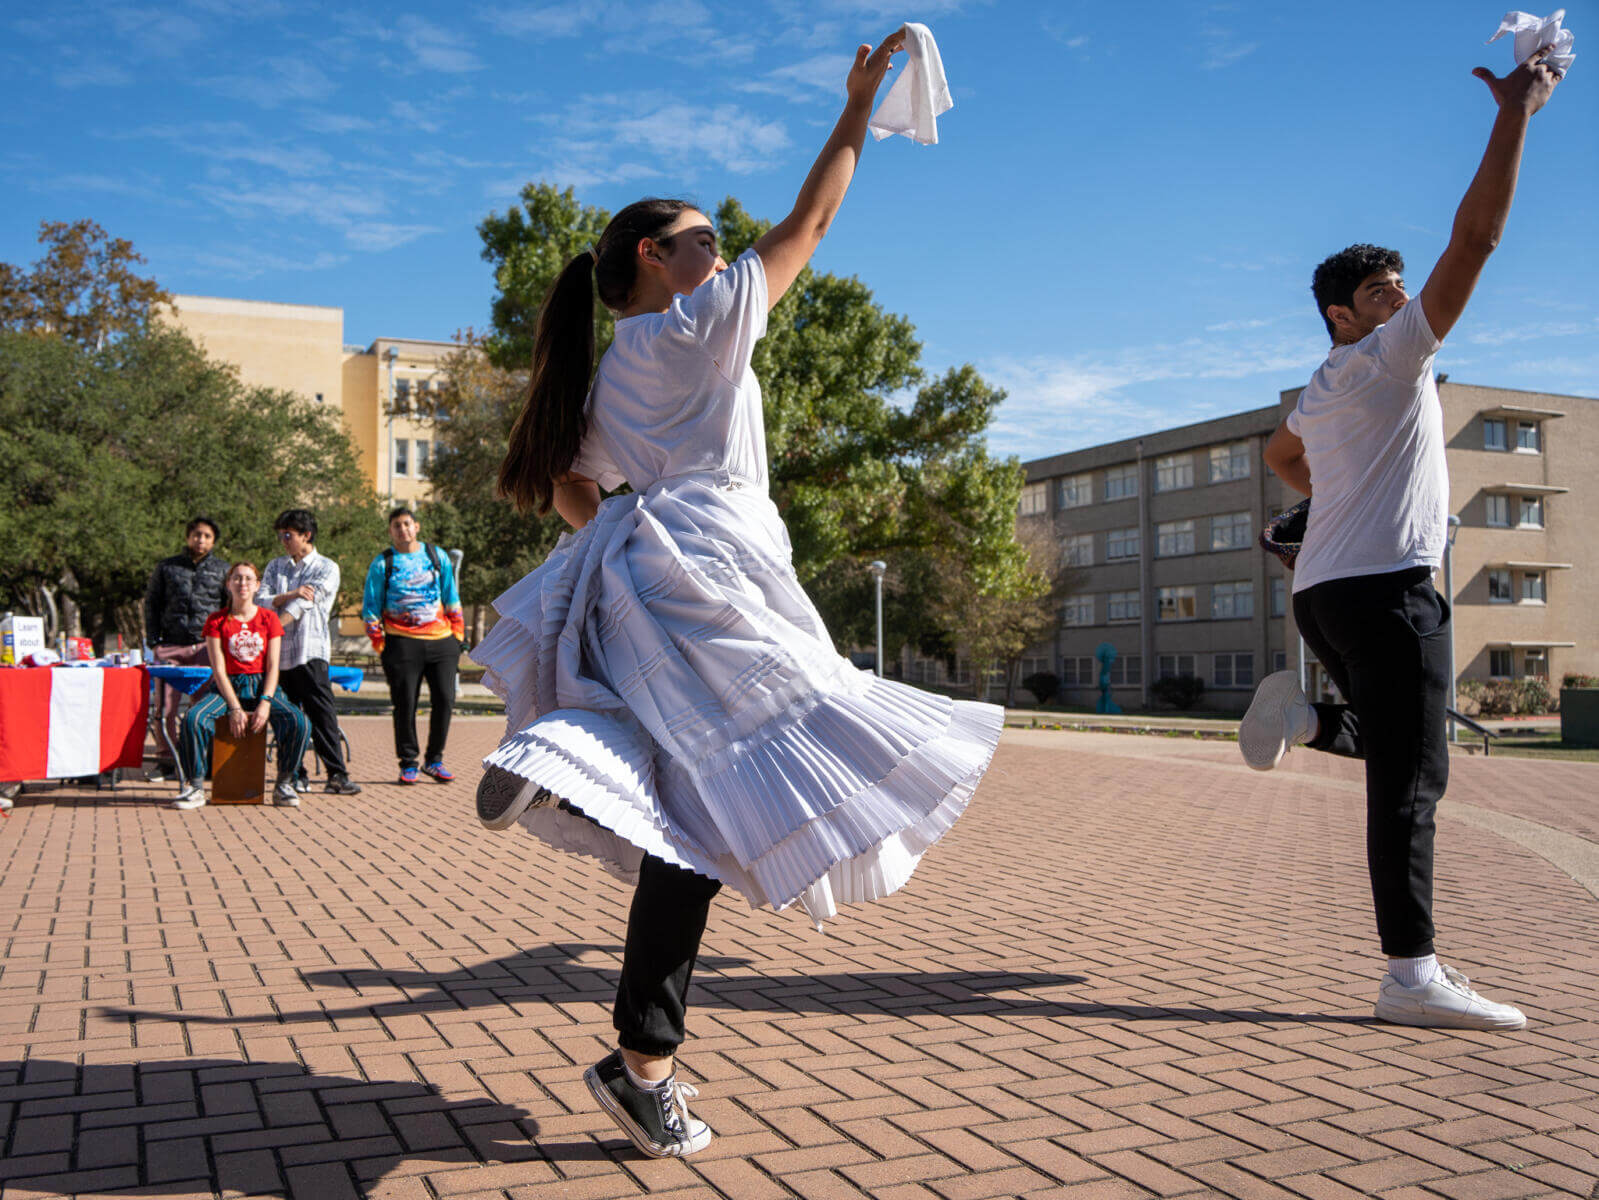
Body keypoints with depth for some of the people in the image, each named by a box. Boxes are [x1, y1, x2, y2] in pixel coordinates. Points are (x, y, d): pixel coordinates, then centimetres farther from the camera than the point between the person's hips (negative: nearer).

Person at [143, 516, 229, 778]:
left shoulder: (223, 569, 13)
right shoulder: (166, 567, 15)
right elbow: (151, 604, 17)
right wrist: (153, 641, 7)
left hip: (208, 647, -1)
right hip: (171, 647, 1)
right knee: (164, 708, -2)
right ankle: (165, 761, 7)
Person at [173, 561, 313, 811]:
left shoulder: (269, 618, 5)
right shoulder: (216, 621, 2)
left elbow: (273, 666, 0)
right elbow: (219, 669, -4)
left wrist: (265, 703, -15)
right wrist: (234, 708, -16)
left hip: (262, 685, 1)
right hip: (226, 687, 0)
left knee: (300, 723, -26)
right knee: (193, 719, -31)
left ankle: (283, 785, -8)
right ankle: (196, 787, -17)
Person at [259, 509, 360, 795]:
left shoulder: (326, 568, 3)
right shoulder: (276, 566, 19)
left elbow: (304, 603, -9)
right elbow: (260, 600, 5)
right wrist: (289, 595, -13)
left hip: (310, 651, -5)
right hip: (277, 653, 5)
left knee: (321, 714, -10)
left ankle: (337, 775, -11)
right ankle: (294, 775, 13)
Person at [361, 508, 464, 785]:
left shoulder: (438, 556, 12)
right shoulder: (382, 564, 5)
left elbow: (452, 598, 17)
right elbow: (371, 608, 6)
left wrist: (458, 634, 10)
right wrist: (379, 646, 0)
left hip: (441, 640, 2)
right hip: (403, 642, -2)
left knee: (445, 700, 0)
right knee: (405, 704, -2)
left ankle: (434, 760, 14)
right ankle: (408, 763, 10)